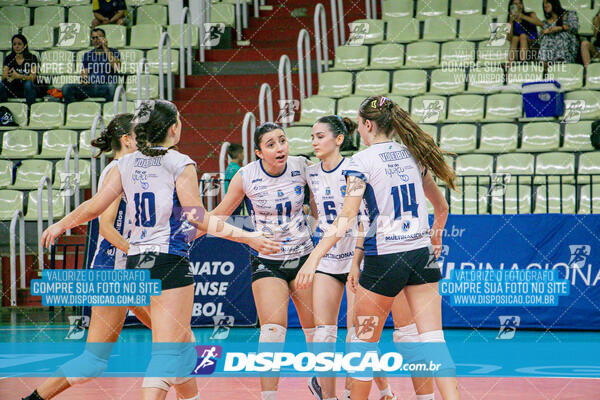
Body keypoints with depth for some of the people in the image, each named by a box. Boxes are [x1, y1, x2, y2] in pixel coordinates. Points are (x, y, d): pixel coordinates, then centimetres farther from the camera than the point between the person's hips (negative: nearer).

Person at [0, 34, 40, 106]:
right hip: (12, 91, 3)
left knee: (28, 84, -36)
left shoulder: (32, 58, -2)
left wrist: (18, 76, -32)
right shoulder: (8, 58, 7)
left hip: (27, 90, -2)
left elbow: (32, 78, -14)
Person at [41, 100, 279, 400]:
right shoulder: (180, 164, -8)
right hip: (170, 262, -7)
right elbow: (200, 220, -12)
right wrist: (247, 237, -9)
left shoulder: (126, 165, 7)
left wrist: (60, 225, 22)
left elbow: (94, 207, 5)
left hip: (136, 260, 7)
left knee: (181, 340, 22)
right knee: (169, 349, -9)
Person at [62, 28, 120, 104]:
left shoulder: (113, 52, 11)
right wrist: (84, 81, -6)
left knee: (111, 87, -40)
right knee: (66, 88, -22)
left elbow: (117, 68, -8)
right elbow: (84, 74, 18)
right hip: (90, 87, 3)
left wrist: (106, 49, -5)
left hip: (105, 88, -3)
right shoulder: (87, 55, 22)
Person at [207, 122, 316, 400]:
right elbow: (221, 213, 2)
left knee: (317, 331, 8)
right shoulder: (246, 176, -12)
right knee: (273, 330, -19)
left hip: (303, 256, 2)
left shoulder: (301, 167, -8)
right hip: (266, 261, -2)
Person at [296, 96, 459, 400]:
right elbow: (441, 207, 19)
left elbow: (347, 218, -18)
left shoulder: (362, 161, -8)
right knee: (433, 340, 0)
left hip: (384, 258, -5)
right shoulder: (413, 154, 9)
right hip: (421, 256, 5)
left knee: (364, 340, 10)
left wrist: (314, 258, -20)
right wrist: (435, 238, 38)